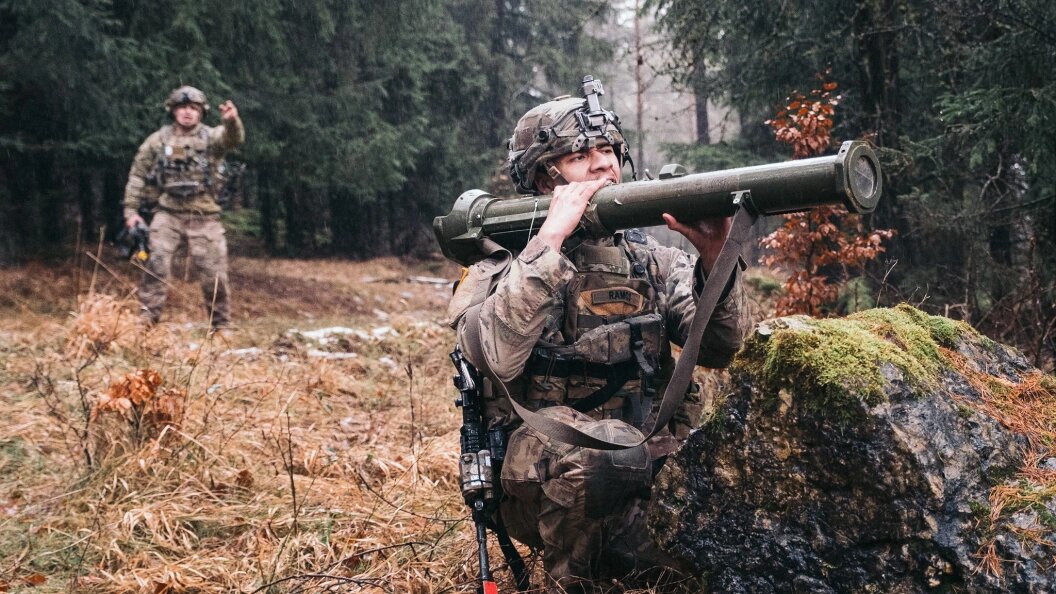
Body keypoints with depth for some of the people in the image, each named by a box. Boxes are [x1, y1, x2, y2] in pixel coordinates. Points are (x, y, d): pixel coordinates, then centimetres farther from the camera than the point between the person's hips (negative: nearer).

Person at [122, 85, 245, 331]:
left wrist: (232, 121, -46)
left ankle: (220, 326, 16)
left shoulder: (211, 136, -1)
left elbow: (233, 138, -24)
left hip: (204, 216, -1)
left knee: (214, 273, 2)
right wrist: (131, 210, 5)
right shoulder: (158, 140, 4)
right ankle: (146, 320, -5)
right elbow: (138, 174, 10)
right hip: (168, 213, 1)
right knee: (155, 263, -12)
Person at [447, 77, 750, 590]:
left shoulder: (651, 259, 10)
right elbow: (496, 357, -23)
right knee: (613, 453, -35)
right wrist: (551, 238, -23)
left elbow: (716, 350, -1)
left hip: (653, 463, 5)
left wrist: (713, 257, -18)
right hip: (544, 477, -5)